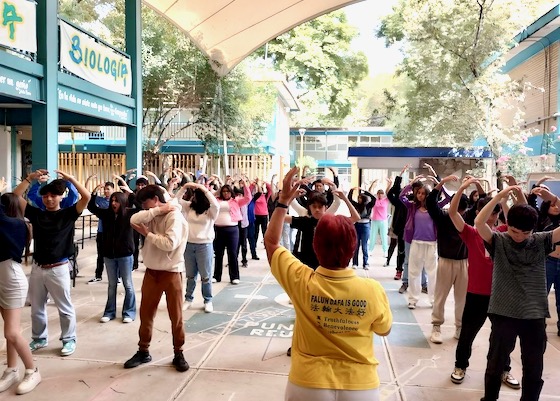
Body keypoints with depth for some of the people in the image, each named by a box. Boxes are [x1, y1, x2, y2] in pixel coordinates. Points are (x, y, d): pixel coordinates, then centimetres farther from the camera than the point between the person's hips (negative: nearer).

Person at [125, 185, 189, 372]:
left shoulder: (174, 217, -14)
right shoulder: (153, 215, 8)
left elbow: (169, 244, -26)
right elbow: (134, 220, -11)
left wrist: (147, 234, -13)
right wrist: (158, 210, -16)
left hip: (171, 273, -7)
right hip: (151, 272, 7)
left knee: (176, 316, 5)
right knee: (145, 313, 12)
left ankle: (178, 354, 18)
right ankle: (143, 351, 27)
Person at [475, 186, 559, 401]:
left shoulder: (541, 241, 2)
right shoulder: (498, 241, -5)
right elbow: (479, 222, -20)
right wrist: (500, 195, -23)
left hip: (534, 315, 2)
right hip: (503, 313, -2)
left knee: (534, 369, 13)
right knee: (495, 365, 11)